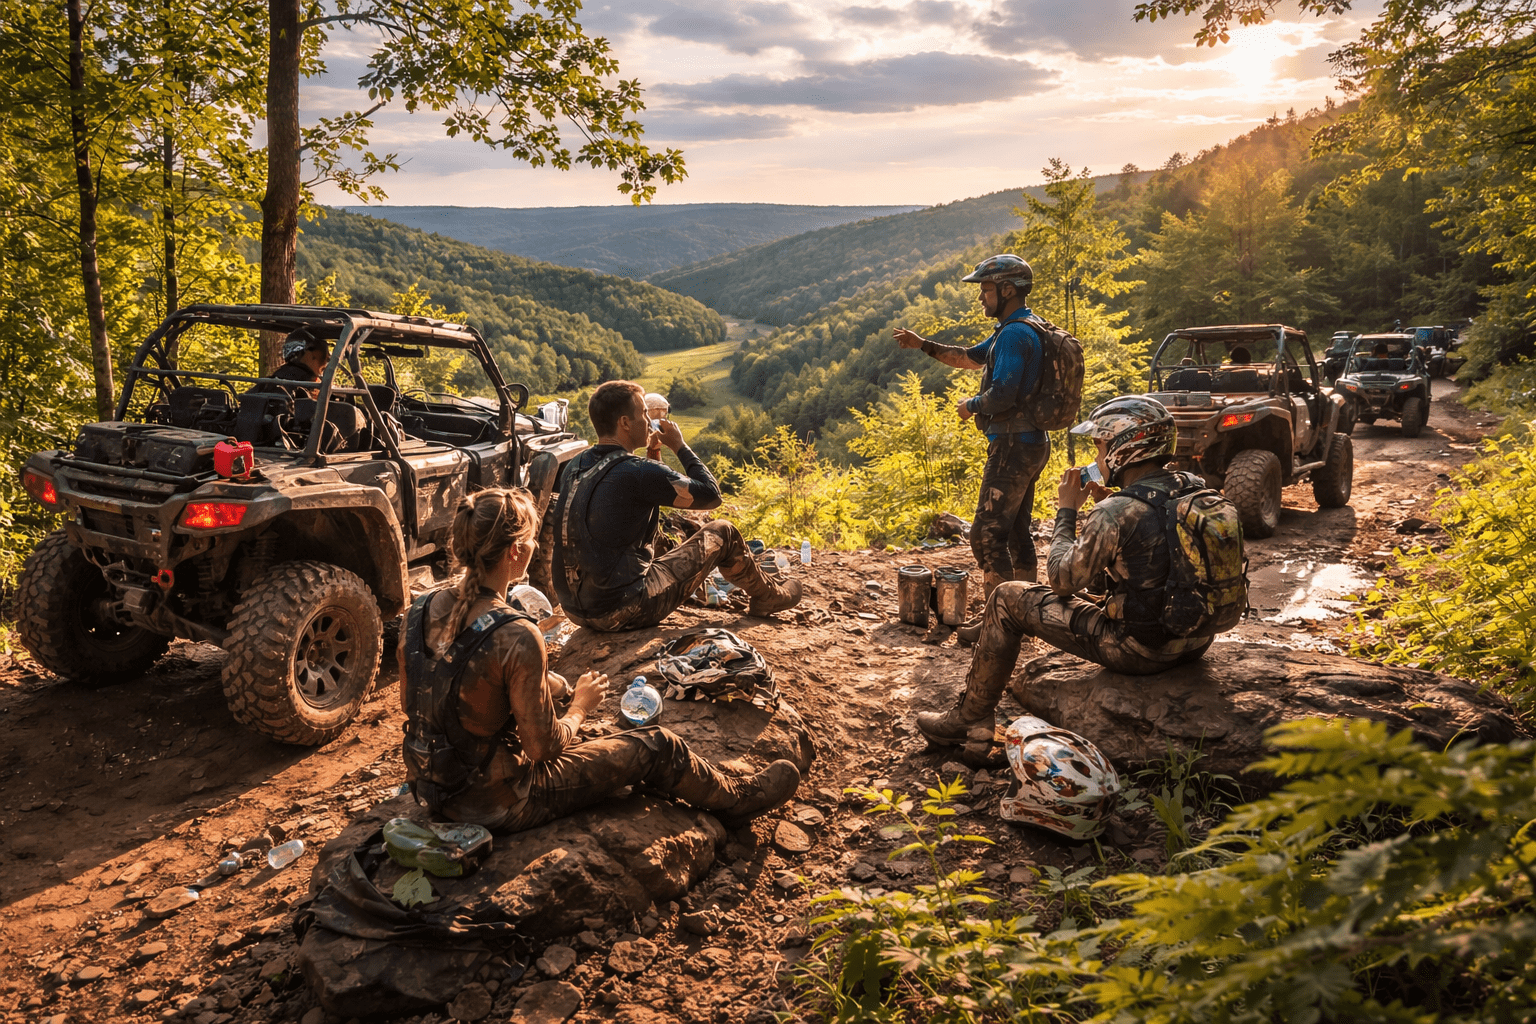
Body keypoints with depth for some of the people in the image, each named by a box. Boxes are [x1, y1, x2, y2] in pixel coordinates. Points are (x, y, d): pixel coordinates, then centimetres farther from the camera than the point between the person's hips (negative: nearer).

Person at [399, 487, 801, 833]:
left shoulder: (422, 610, -9)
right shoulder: (516, 638, -31)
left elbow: (409, 703, 6)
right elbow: (542, 748, -23)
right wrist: (581, 706, -2)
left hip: (430, 788, 7)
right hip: (497, 806, -7)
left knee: (550, 684, 28)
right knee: (656, 745, 8)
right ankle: (739, 798, 33)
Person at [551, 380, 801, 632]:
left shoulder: (573, 467, 3)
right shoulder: (637, 473, -20)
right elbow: (712, 494, -9)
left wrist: (647, 448, 18)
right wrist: (680, 446, 2)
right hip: (623, 613, -8)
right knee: (722, 533, 7)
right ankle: (768, 597, 32)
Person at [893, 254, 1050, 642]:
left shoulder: (1014, 334, -18)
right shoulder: (1019, 330, 16)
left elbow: (1003, 393, -27)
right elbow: (973, 357, 26)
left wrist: (971, 406, -7)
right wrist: (924, 345, 19)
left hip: (1013, 446, -11)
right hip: (1030, 443, 11)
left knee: (988, 534, -7)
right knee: (1017, 531, 16)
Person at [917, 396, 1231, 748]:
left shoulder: (1116, 513, -23)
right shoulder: (1197, 489, 0)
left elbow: (1062, 580, -10)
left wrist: (1066, 510, 0)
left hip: (1141, 650, -8)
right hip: (1197, 642, 8)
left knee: (1007, 600, 3)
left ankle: (970, 718, 17)